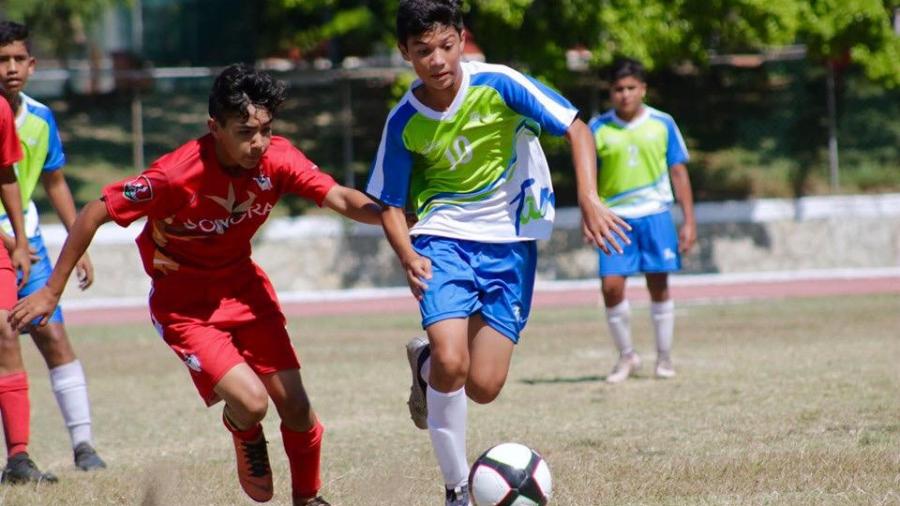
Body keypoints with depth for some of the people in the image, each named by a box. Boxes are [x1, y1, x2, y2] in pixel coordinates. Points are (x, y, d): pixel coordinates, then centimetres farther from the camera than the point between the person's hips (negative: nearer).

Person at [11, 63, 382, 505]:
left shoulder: (277, 158, -17)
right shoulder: (178, 174, -30)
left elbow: (339, 198, -23)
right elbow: (94, 213, -22)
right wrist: (51, 292, -18)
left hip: (243, 287, 5)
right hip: (184, 303, -5)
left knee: (295, 406, -1)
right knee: (250, 400, -22)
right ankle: (246, 437, 17)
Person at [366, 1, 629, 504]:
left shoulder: (497, 85, -14)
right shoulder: (404, 123, -8)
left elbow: (576, 128, -9)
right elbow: (391, 204, 2)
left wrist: (589, 200, -23)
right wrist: (408, 256, -18)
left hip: (510, 242, 0)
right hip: (444, 236, 0)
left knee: (483, 386, -6)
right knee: (452, 362, -24)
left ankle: (425, 361, 31)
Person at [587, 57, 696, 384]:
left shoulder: (663, 124, 3)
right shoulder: (598, 129, 2)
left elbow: (678, 173, 7)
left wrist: (689, 221, 3)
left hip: (655, 214, 0)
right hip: (615, 218, 0)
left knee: (658, 285, 3)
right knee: (612, 286, -10)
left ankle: (664, 358, 17)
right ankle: (626, 356, 7)